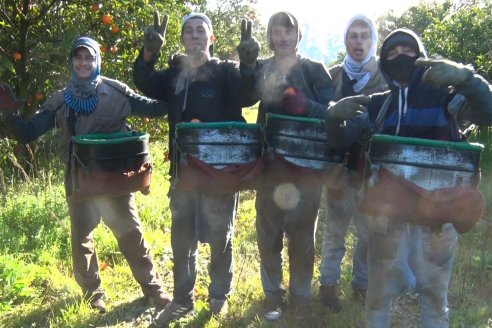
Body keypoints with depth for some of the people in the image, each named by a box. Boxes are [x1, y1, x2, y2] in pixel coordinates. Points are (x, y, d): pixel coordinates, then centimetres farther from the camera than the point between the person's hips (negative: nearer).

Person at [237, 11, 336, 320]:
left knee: (302, 231, 7)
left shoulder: (315, 69, 2)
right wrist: (246, 63, -25)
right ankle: (273, 292, 23)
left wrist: (303, 104, -26)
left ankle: (300, 294, 23)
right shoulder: (261, 69, 8)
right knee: (269, 230, 7)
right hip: (270, 162, 2)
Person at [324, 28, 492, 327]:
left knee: (434, 287, 10)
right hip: (388, 204, 2)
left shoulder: (445, 96, 3)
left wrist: (465, 77, -31)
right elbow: (340, 141, 6)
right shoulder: (377, 105, 10)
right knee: (381, 284, 10)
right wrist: (334, 117, -18)